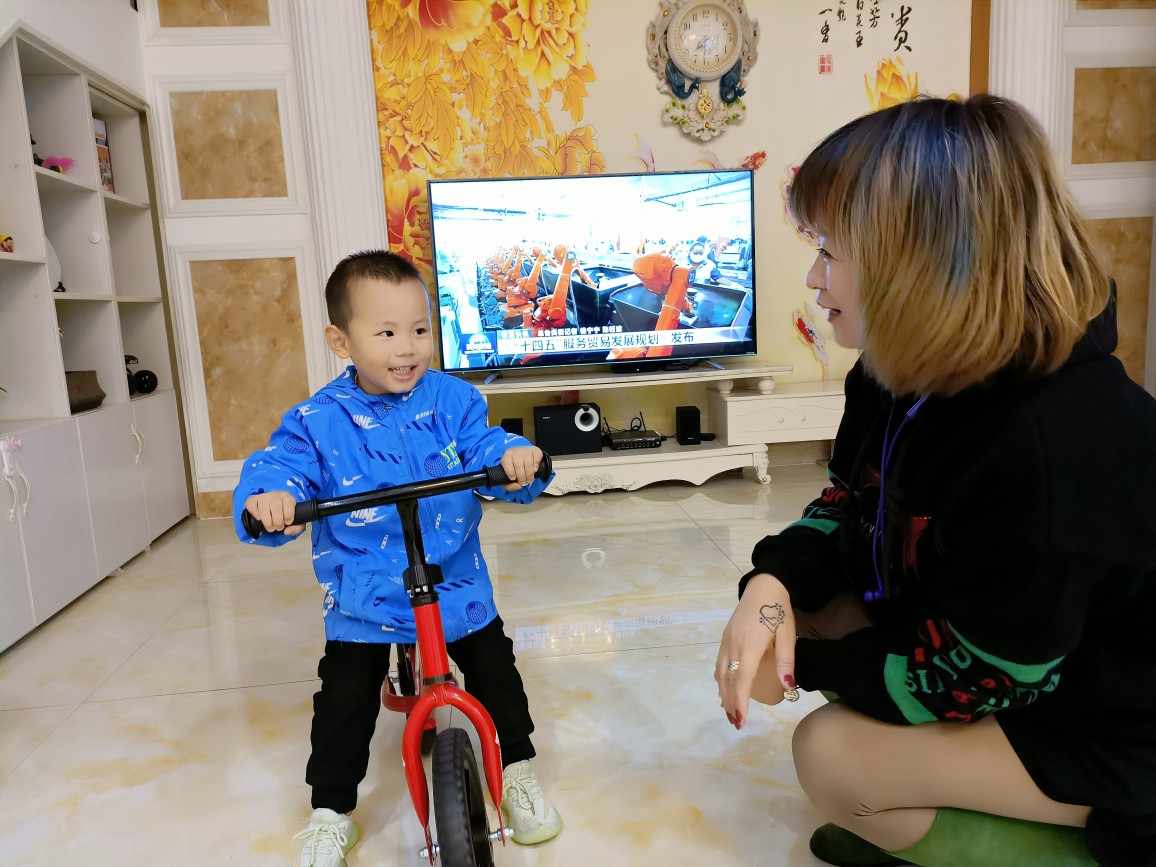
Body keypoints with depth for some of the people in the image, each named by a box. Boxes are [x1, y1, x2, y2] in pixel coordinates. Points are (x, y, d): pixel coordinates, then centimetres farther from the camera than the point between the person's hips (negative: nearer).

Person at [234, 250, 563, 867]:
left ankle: (517, 771, 34)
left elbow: (483, 448, -13)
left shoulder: (451, 400, -6)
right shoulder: (319, 421, -10)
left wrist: (514, 459, -37)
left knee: (496, 673, 8)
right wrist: (268, 497, -41)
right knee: (344, 700, 3)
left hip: (456, 585, 1)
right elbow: (281, 465, -17)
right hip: (362, 599, -1)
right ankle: (330, 813, 29)